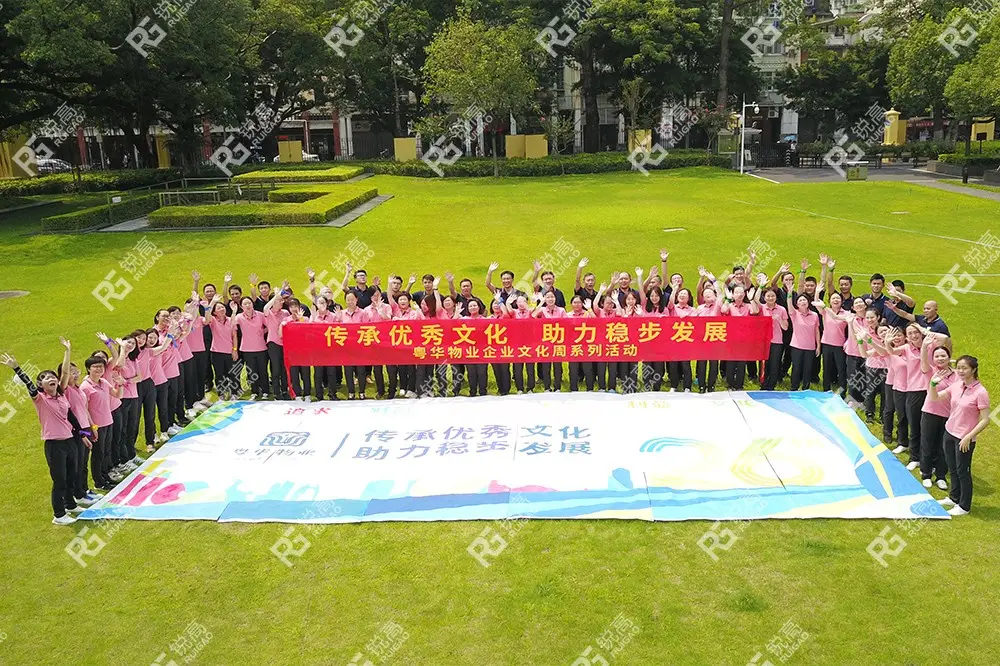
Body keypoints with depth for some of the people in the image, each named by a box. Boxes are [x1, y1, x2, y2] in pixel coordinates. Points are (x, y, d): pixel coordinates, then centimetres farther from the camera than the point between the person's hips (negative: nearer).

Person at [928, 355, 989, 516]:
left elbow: (985, 420, -18)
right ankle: (954, 498, 38)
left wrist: (968, 437, -19)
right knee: (952, 469, 20)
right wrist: (933, 384, -11)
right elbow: (934, 398, 8)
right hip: (949, 433, 6)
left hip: (964, 439, -6)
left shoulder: (980, 392, -19)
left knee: (962, 471, 6)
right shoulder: (956, 386, -1)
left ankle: (964, 506, 21)